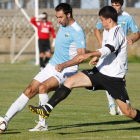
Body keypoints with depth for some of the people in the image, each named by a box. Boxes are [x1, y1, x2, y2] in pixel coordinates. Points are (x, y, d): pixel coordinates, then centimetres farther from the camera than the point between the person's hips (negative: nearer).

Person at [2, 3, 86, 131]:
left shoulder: (77, 32, -17)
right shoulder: (63, 26, 11)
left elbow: (82, 55, -27)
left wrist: (63, 65, -35)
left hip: (66, 71, -8)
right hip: (52, 66, 8)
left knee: (43, 87, -28)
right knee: (30, 91, -1)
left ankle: (42, 124, -18)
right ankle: (6, 119, -1)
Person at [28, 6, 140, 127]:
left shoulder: (117, 32, -16)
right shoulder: (107, 31, 13)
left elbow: (108, 49, -35)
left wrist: (89, 55, -47)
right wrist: (97, 57, 20)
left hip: (114, 78, -8)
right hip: (100, 72, 8)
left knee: (128, 112, -7)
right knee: (70, 81, -9)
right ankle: (47, 109, -11)